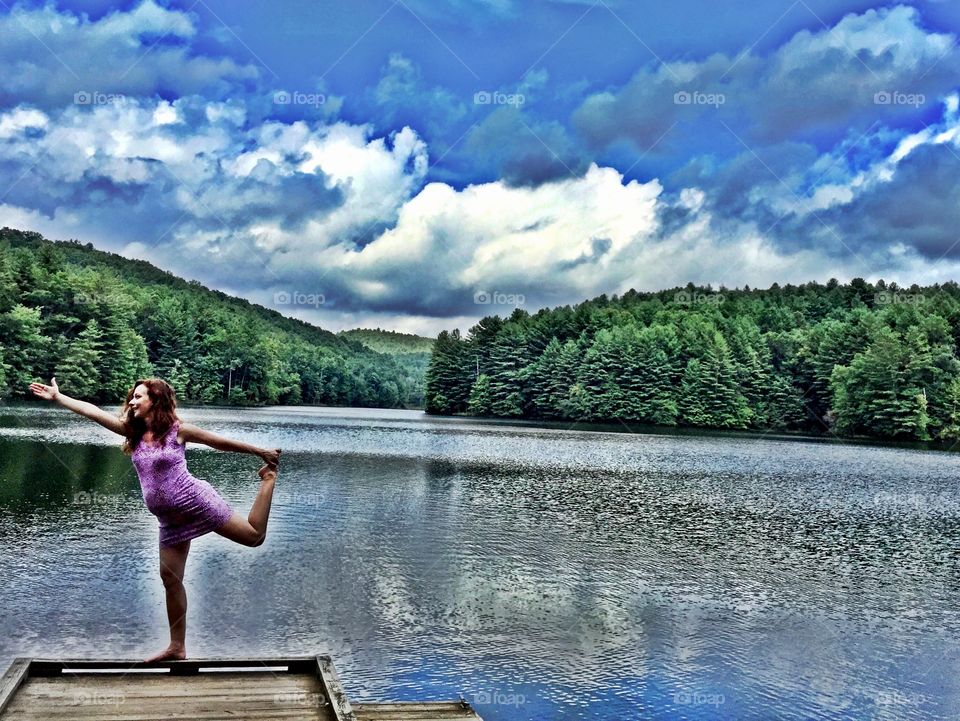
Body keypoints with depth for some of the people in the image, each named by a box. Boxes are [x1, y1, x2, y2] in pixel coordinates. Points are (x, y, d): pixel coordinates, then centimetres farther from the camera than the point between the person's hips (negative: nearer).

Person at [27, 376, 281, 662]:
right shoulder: (133, 430, 5)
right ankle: (177, 647, 18)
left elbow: (221, 442, -5)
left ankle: (269, 478, 16)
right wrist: (57, 396, 2)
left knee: (255, 536, -7)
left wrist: (261, 451, -1)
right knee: (170, 577, 7)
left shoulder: (178, 429, -10)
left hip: (196, 501, -5)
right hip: (170, 518, 5)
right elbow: (93, 412, 4)